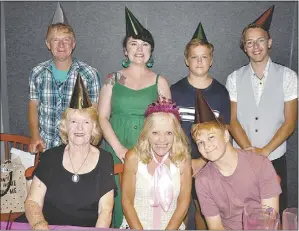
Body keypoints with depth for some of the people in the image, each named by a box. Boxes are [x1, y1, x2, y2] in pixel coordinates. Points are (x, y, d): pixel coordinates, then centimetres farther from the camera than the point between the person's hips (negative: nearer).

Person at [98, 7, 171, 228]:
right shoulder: (113, 79, 7)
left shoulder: (160, 82, 7)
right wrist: (118, 148, -10)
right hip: (118, 152, 0)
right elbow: (102, 117, 2)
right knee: (119, 200, 2)